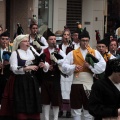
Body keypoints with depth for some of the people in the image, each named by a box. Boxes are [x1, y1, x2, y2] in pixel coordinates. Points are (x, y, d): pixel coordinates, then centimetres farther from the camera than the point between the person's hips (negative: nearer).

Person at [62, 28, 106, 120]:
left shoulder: (95, 53, 4)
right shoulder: (73, 53, 6)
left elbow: (102, 66, -8)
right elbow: (64, 67, 0)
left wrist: (90, 66, -18)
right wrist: (73, 67, -17)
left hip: (89, 84, 0)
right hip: (76, 83, 1)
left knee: (89, 109, 7)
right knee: (76, 109, 6)